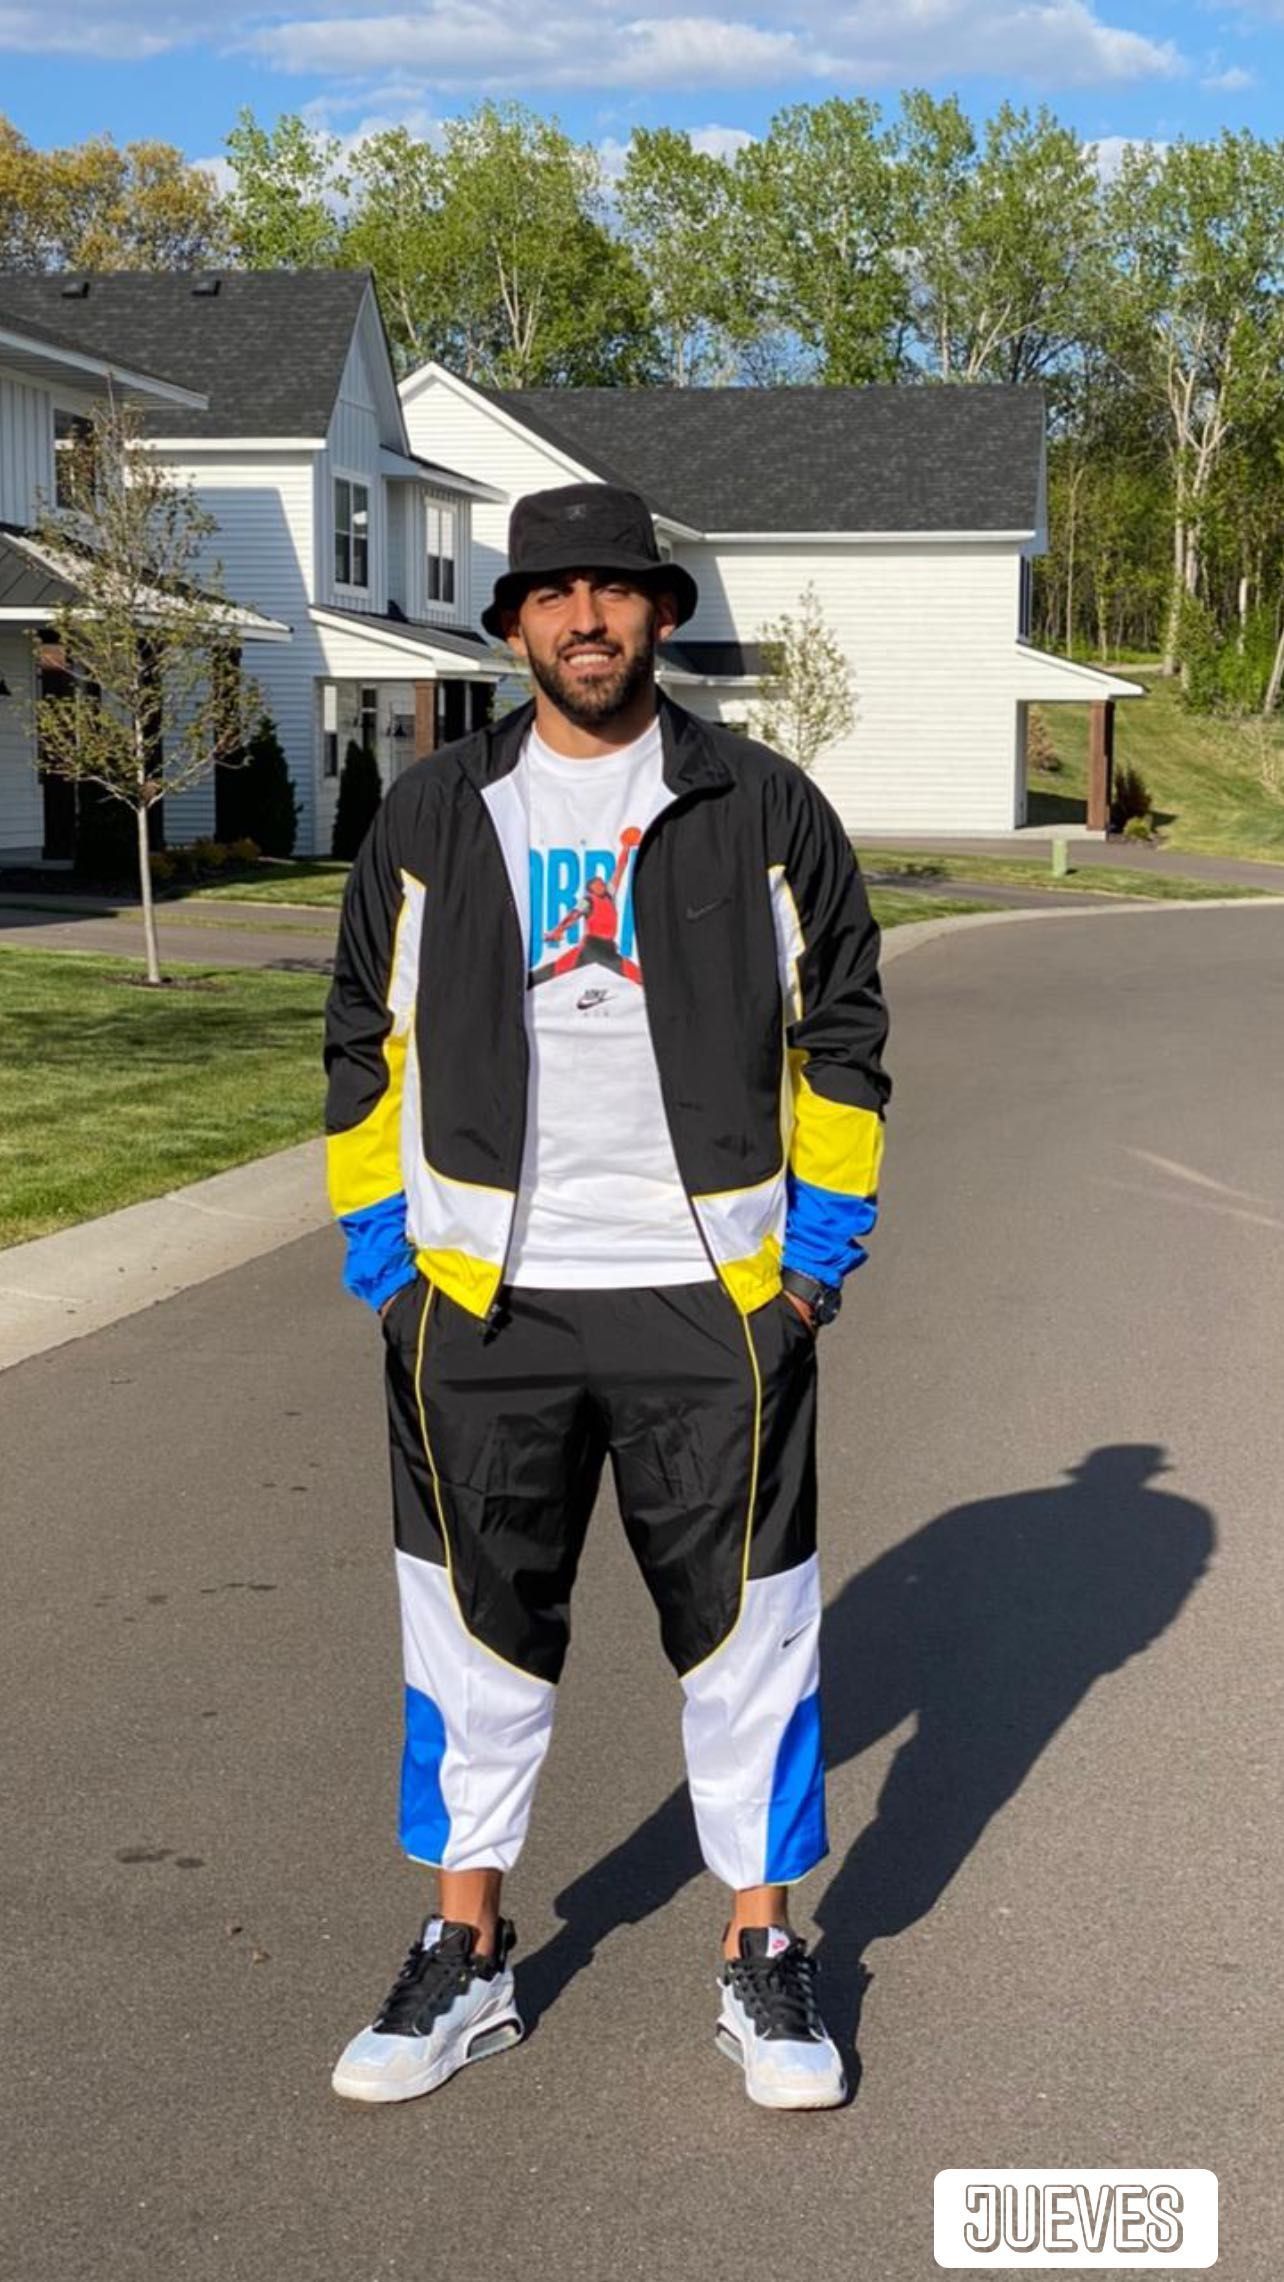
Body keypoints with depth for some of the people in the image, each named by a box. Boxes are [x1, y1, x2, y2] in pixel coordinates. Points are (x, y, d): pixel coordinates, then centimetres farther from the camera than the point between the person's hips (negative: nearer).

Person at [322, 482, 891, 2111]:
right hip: (480, 1304, 2)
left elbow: (843, 1023, 7)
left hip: (714, 1300, -1)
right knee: (477, 1625, 9)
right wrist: (377, 1246, 5)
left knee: (746, 1625, 5)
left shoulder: (763, 810, 3)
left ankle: (761, 1956, 21)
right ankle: (465, 1953, 24)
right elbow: (366, 1036, 12)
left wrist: (821, 1235, 0)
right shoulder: (431, 819, 7)